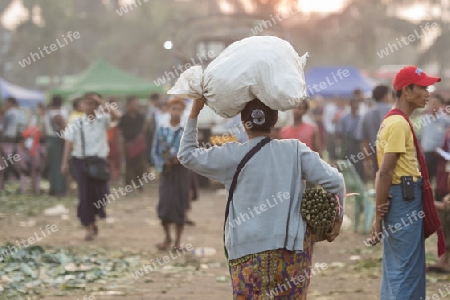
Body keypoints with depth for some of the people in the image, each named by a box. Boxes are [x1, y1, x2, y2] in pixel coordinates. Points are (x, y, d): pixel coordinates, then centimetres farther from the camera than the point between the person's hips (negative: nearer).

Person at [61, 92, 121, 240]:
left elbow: (116, 116, -15)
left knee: (100, 192, -4)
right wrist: (65, 162, -4)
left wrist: (103, 103, -15)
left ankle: (93, 220, 24)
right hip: (81, 161, 0)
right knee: (85, 195, -1)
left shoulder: (102, 120, 4)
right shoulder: (77, 123, 2)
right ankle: (89, 226, 9)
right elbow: (69, 143, 2)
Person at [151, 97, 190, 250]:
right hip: (166, 171, 0)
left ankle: (177, 241, 11)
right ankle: (167, 238, 12)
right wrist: (162, 163, -11)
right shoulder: (161, 130, 5)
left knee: (180, 206, 1)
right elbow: (154, 153, 6)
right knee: (164, 205, -7)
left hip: (181, 171, 0)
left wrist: (180, 158, -16)